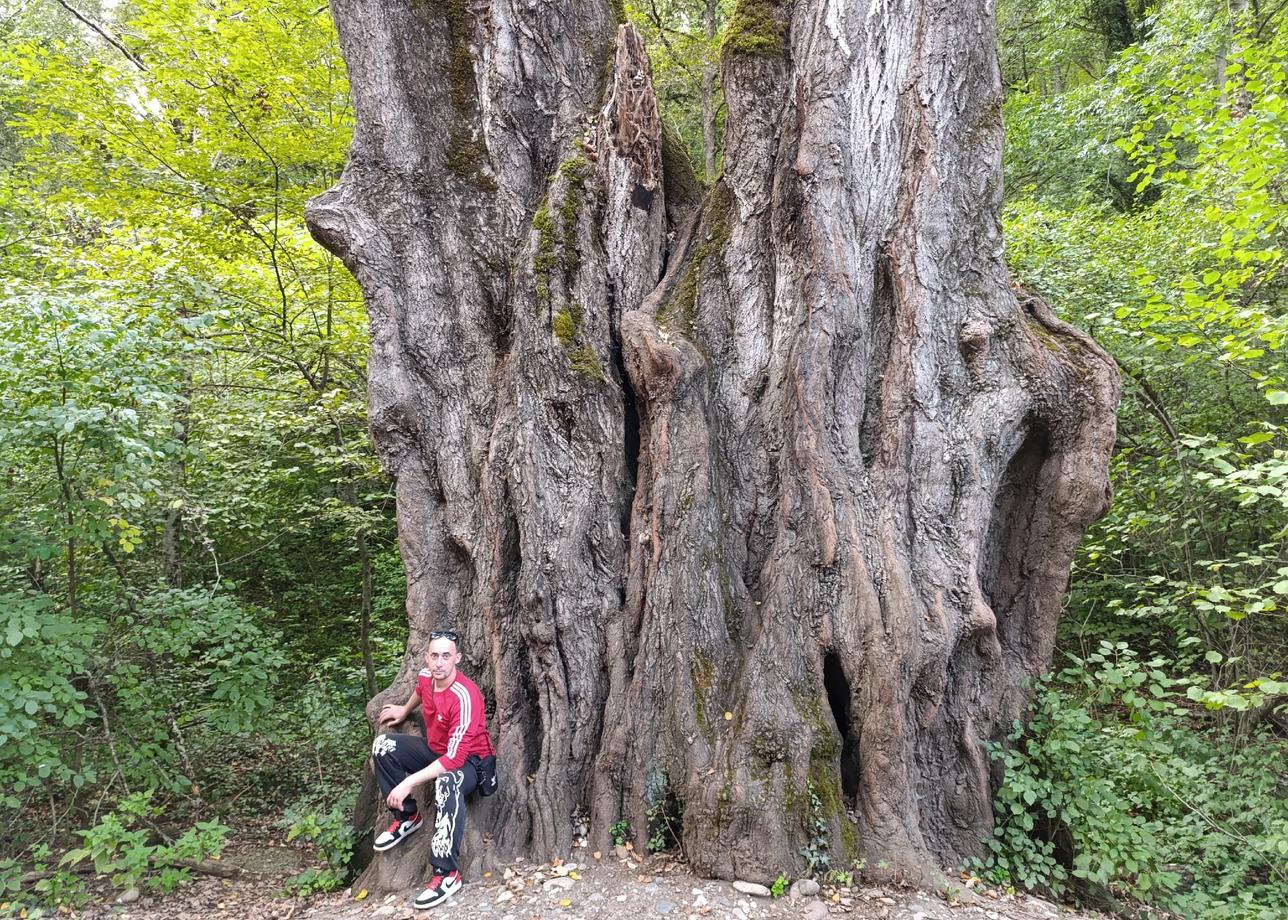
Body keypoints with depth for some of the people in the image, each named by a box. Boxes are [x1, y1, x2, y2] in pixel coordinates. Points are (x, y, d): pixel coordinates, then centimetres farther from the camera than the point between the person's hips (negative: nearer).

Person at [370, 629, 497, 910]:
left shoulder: (464, 696, -34)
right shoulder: (426, 676, -11)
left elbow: (455, 758, -36)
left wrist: (408, 783, -35)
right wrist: (404, 711, 29)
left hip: (471, 761, -8)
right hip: (435, 749, 8)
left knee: (447, 782, -40)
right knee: (383, 746, -5)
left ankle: (448, 875, -31)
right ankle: (408, 816, 9)